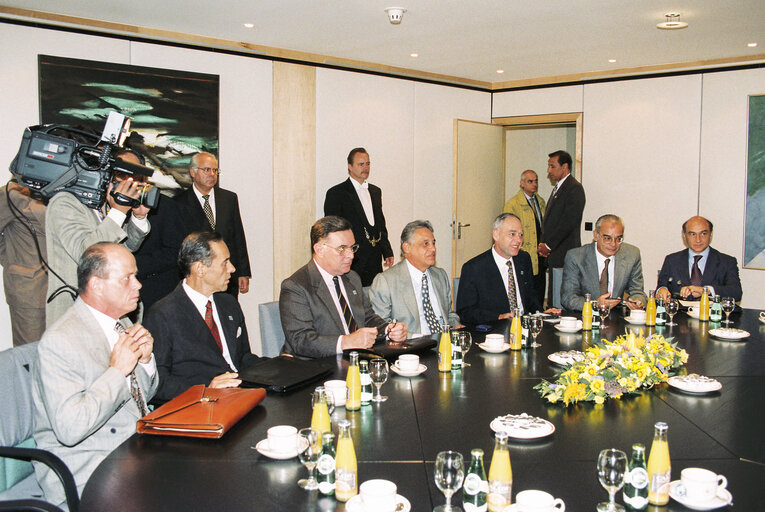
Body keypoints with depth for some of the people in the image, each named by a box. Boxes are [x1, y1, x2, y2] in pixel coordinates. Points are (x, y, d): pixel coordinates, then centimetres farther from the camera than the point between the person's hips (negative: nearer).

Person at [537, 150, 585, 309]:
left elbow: (569, 222, -18)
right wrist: (543, 244, 6)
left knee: (561, 303, -7)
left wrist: (549, 245, -13)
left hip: (564, 255, -9)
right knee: (553, 300, 11)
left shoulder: (574, 188, -10)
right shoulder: (558, 188, 20)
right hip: (553, 255, 9)